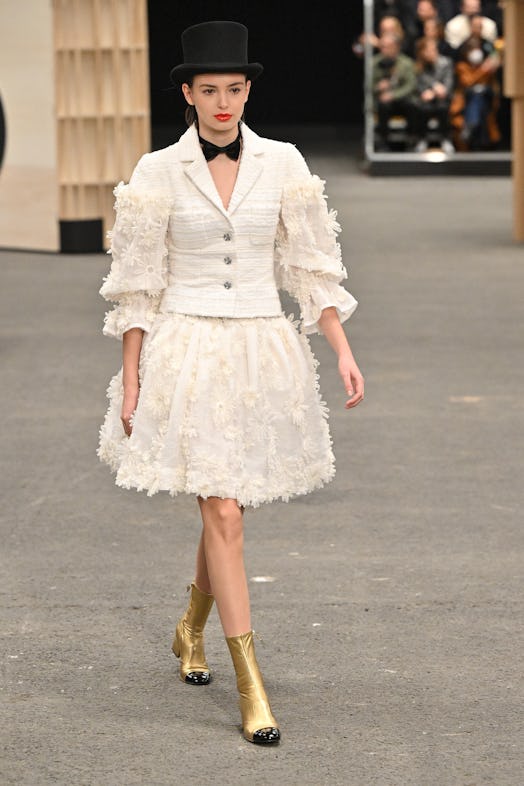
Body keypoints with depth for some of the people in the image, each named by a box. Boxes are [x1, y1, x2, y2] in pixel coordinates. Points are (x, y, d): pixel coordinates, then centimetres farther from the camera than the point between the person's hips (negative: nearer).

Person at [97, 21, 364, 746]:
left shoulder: (283, 165, 2)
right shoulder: (158, 174, -3)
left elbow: (313, 267, 5)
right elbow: (137, 285, 0)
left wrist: (344, 352, -3)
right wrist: (131, 380, -3)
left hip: (263, 350, 3)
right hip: (188, 352, -3)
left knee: (227, 508, 14)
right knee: (224, 514, -9)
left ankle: (191, 630, 41)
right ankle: (251, 688, -8)